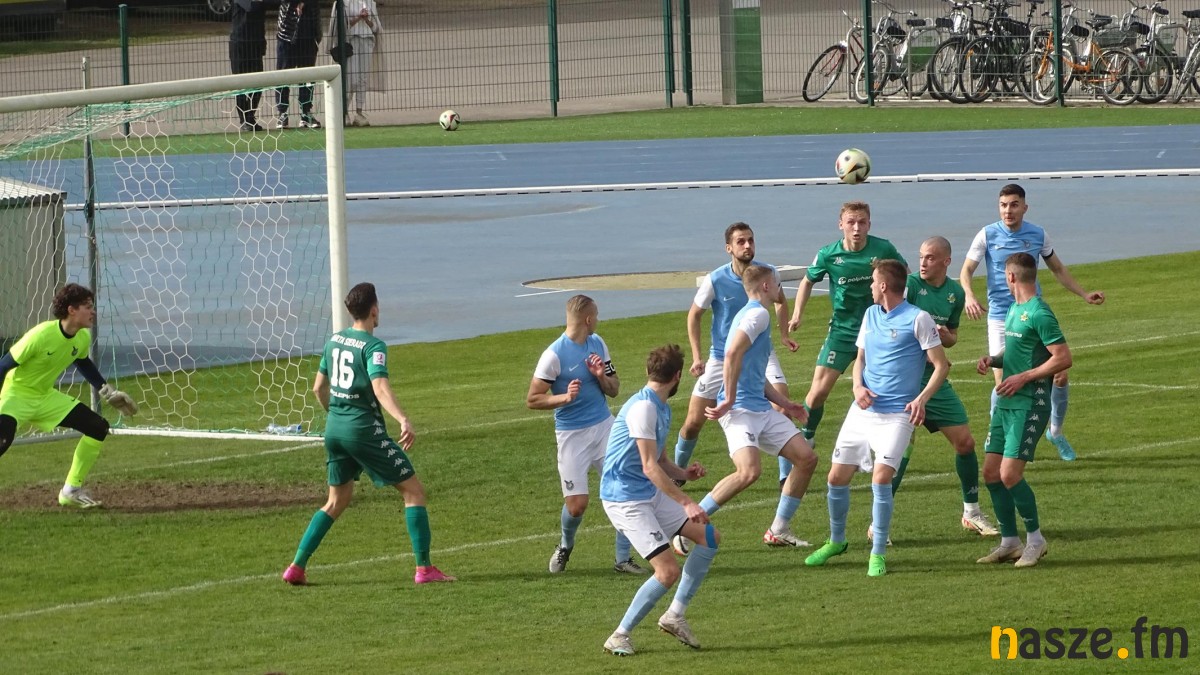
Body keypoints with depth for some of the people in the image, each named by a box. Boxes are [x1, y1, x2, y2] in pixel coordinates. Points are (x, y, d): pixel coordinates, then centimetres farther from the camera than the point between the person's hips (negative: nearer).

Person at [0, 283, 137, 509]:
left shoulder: (83, 338, -5)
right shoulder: (42, 335, -28)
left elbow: (83, 363, 18)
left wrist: (108, 392, 16)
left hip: (46, 397, 8)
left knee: (98, 428, 3)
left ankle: (72, 491, 13)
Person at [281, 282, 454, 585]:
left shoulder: (334, 341, 10)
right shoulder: (373, 346, -12)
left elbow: (318, 387, 19)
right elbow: (380, 388, -27)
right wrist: (404, 421, -39)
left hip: (334, 427, 7)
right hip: (364, 429, -7)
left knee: (337, 501, 19)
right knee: (413, 490, 1)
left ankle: (297, 567, 11)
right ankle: (424, 568, -5)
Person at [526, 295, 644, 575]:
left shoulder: (597, 344, 7)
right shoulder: (555, 354, -14)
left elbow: (614, 390, 12)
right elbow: (532, 399, -11)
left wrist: (601, 376, -9)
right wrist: (565, 397, -25)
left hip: (604, 426, 5)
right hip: (572, 435, -5)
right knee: (576, 504, -8)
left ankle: (623, 558, 4)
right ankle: (565, 546, 26)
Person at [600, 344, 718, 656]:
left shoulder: (662, 408, 12)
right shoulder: (643, 408, -20)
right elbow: (650, 467, -24)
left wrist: (684, 474, 1)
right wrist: (686, 503, -25)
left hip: (652, 494, 10)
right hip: (625, 499, -10)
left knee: (709, 537, 8)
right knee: (668, 571, -16)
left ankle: (675, 615, 14)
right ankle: (619, 637, -2)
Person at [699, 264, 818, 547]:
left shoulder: (751, 313, 22)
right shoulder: (758, 314, -9)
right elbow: (733, 354, -24)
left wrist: (784, 403, 29)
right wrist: (729, 399, -22)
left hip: (762, 408, 10)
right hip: (741, 410, -10)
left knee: (806, 458, 6)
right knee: (749, 471, -27)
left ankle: (778, 531, 14)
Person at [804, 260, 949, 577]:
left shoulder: (917, 319, -8)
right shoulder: (870, 315, 12)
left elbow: (941, 365, -8)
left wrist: (922, 398, -23)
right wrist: (858, 386, 1)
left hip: (897, 414, -7)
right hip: (863, 409, 7)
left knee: (881, 478, -19)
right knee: (837, 477, 6)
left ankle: (878, 552, -7)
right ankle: (836, 540, 29)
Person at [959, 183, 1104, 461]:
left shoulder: (1038, 235, 3)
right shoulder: (987, 236, -5)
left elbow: (1058, 269, 18)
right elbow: (966, 271, -4)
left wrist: (1085, 294, 12)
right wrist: (969, 296, -24)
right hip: (1001, 317, -3)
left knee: (1060, 376, -1)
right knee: (1003, 382, -9)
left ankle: (1055, 431, 23)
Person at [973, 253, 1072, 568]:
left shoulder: (1039, 314, -14)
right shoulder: (1014, 310, 15)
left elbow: (1063, 358, -18)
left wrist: (1023, 377, -19)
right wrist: (992, 359, 9)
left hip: (1029, 404, -10)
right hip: (1006, 403, 10)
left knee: (1010, 474, -14)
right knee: (991, 473, 7)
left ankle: (1035, 539, 2)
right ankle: (1009, 542, 17)